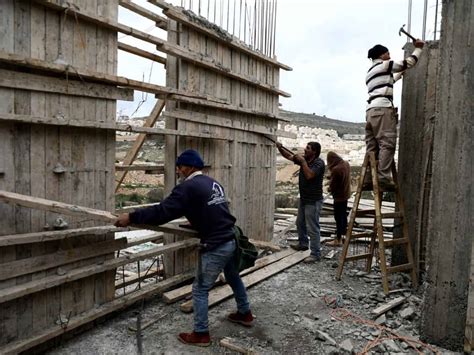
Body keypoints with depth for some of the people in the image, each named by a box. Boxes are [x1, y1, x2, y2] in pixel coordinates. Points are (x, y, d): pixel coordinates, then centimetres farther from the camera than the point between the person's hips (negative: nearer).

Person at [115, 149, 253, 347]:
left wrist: (131, 217, -12)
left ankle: (201, 334, 20)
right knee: (234, 278, 28)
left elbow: (162, 212, -19)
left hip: (215, 247, -9)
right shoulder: (213, 183, 12)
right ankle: (245, 314, 46)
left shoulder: (188, 187, -15)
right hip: (231, 240, 9)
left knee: (200, 290, 8)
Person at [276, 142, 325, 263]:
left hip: (313, 201, -9)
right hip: (303, 199, 9)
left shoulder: (319, 163, -19)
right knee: (300, 223, 24)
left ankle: (316, 254, 1)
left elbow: (309, 175, -31)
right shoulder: (304, 159, 5)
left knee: (312, 228, -6)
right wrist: (280, 148, -7)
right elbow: (289, 156, 10)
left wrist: (303, 162, -23)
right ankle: (303, 244, 43)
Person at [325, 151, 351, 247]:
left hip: (339, 196, -9)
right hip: (346, 193, 9)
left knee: (338, 217, 0)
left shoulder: (336, 169, -28)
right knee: (343, 214, 23)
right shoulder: (346, 164, -2)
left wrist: (330, 189, 2)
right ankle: (344, 232, 41)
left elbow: (332, 185, -19)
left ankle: (338, 240, 7)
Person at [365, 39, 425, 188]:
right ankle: (383, 178, -22)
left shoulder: (370, 72, 31)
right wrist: (418, 48, 25)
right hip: (382, 109, -8)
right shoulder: (383, 65, 8)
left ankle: (368, 178, -3)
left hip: (371, 110, 8)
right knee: (387, 144, -14)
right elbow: (408, 63, 10)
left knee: (372, 147, 2)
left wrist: (399, 74, 50)